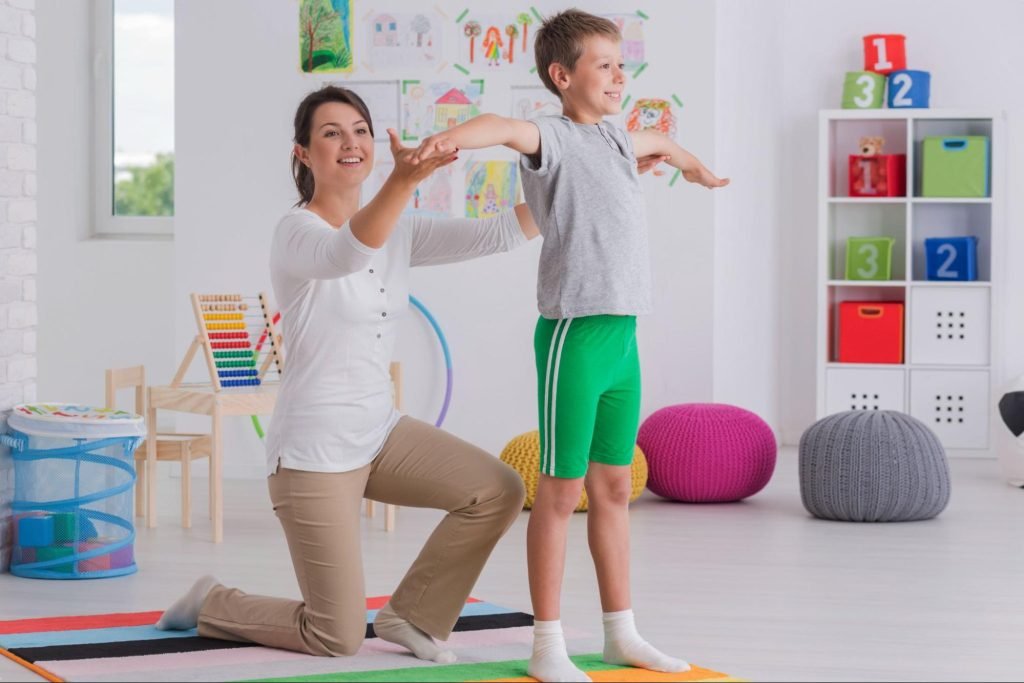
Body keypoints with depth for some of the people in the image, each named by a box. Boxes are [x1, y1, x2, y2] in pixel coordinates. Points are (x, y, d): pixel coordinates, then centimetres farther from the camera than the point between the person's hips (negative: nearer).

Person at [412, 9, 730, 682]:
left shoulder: (617, 139, 16)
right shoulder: (554, 139, -10)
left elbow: (655, 139, 41)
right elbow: (506, 127, -32)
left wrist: (694, 165, 61)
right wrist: (448, 139, -54)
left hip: (623, 337, 8)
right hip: (575, 334, -8)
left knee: (613, 487, 15)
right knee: (562, 489, -1)